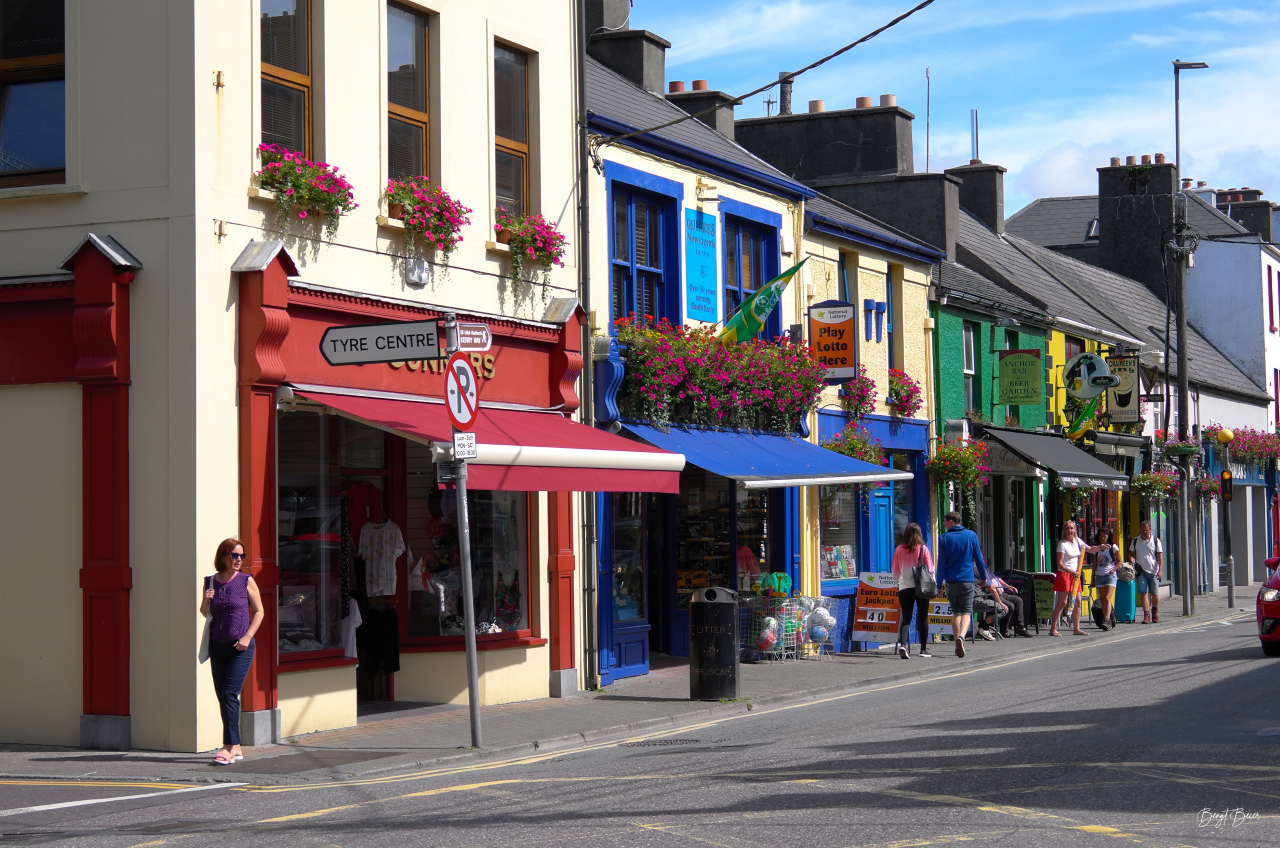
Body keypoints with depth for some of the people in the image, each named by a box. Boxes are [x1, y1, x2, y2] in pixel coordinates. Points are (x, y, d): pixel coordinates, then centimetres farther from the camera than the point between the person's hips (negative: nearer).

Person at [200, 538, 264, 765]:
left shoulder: (246, 581, -3)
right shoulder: (210, 582, 6)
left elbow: (259, 611, 1)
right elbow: (205, 613, 16)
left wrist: (247, 637, -10)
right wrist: (206, 601, -6)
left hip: (241, 647, -4)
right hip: (217, 645, 4)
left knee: (230, 693, -14)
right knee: (222, 696, 5)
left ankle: (229, 747, -14)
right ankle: (236, 748, 12)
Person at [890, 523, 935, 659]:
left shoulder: (899, 550, 0)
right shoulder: (923, 549, -6)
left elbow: (894, 571, 7)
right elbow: (930, 569, -3)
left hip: (904, 588, 1)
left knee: (906, 617, 1)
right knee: (923, 617, 10)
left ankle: (903, 644, -22)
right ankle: (924, 649, 15)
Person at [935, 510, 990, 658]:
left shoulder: (944, 538, -1)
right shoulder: (971, 535, 3)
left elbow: (941, 563, -3)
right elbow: (979, 558, 6)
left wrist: (939, 584, 0)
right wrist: (984, 577, 18)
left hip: (951, 581, 0)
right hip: (967, 580, 0)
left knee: (955, 612, 13)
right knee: (966, 612, -2)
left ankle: (957, 642, 10)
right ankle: (961, 636, -28)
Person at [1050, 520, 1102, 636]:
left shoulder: (1078, 541, 10)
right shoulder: (1062, 544, -10)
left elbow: (1090, 549, 26)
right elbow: (1059, 563, -15)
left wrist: (1101, 547, 8)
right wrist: (1071, 572, -26)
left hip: (1075, 575, 7)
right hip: (1064, 574, -7)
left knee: (1077, 602, 5)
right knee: (1062, 603, -9)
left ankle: (1076, 628, 12)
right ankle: (1053, 629, -6)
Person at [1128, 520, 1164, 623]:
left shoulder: (1156, 541, 2)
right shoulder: (1135, 541, 7)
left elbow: (1160, 557, 1)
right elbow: (1131, 553, 14)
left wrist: (1160, 570, -8)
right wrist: (1131, 558, -10)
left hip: (1153, 571, -1)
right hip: (1141, 571, 1)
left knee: (1155, 594, 5)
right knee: (1144, 593, -10)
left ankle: (1155, 611, 30)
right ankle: (1146, 615, -12)